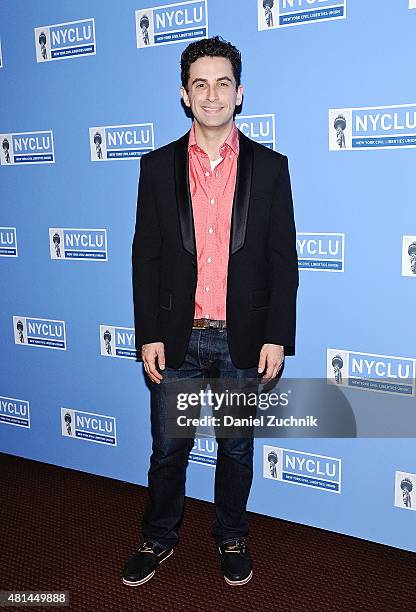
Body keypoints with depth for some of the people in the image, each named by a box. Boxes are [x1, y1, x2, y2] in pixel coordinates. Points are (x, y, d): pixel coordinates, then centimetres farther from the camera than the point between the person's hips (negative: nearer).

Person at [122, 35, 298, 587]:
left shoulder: (270, 167, 1)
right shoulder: (159, 166, 3)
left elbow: (283, 259, -1)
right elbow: (145, 255, 1)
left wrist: (277, 337, -7)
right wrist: (148, 335, -4)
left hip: (244, 339, 0)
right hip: (176, 338, 1)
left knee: (237, 448, 15)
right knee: (168, 448, 14)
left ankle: (232, 537, 38)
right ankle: (159, 538, 37)